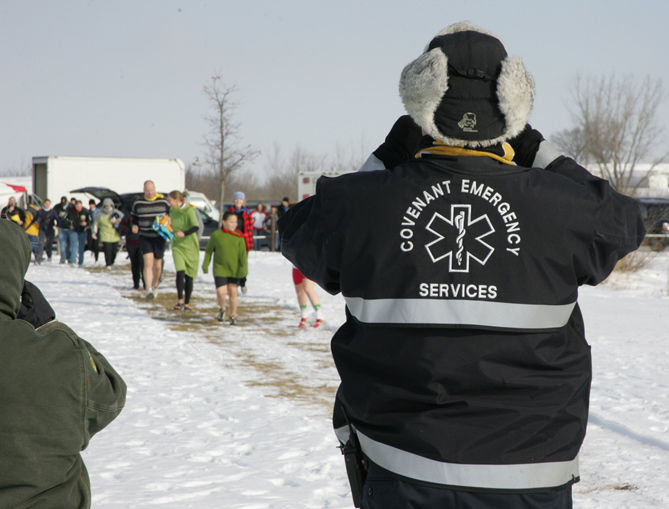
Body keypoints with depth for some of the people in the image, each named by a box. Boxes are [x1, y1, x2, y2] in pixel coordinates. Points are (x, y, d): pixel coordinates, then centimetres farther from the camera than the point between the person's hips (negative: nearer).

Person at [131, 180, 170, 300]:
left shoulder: (163, 202, 1)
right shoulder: (138, 203, 4)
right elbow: (134, 217, 17)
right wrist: (134, 225, -3)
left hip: (159, 237, 1)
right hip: (145, 237, -1)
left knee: (157, 265, 9)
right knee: (148, 262, -16)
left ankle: (155, 285, 35)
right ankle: (149, 290, -19)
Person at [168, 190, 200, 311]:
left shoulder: (189, 211, -13)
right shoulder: (172, 212, 6)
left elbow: (196, 227, -28)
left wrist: (185, 233, -42)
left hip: (190, 247, -3)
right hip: (177, 246, 3)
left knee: (189, 276, 4)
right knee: (180, 273, -15)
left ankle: (187, 303, 14)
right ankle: (180, 301, -12)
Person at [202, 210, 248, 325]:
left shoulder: (239, 237, -1)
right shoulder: (216, 235, -3)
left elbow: (243, 254, -2)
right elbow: (209, 251, 5)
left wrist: (244, 268, -10)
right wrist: (205, 265, 2)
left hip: (234, 269, 1)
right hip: (220, 269, -1)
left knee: (233, 292, 6)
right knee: (221, 291, -12)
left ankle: (232, 316, 22)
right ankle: (222, 309, 19)